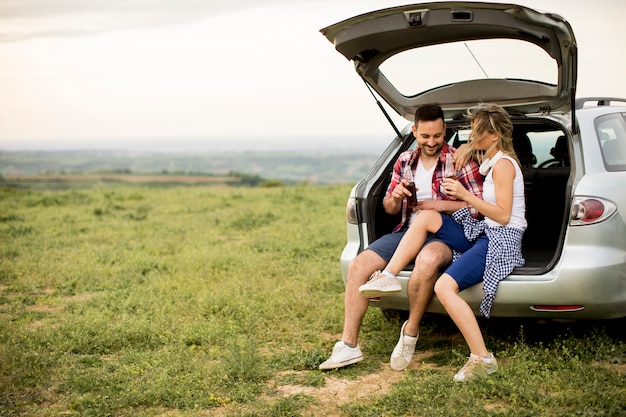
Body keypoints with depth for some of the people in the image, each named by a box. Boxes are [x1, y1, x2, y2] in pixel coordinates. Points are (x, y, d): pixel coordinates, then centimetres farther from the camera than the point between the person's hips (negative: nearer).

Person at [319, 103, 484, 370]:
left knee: (427, 260, -41)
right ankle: (349, 345, -10)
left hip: (444, 234, -5)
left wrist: (441, 205, -17)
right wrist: (395, 197, -6)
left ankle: (410, 336, -20)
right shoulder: (405, 161, 12)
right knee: (358, 265, -14)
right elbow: (389, 209, 18)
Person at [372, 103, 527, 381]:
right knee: (426, 217, -5)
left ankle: (482, 358, -20)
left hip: (501, 242, -10)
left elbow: (502, 215, -17)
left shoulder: (503, 164, -12)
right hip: (484, 233, 10)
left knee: (445, 287, -26)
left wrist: (466, 195, -19)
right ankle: (388, 277, -10)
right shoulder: (491, 162, 17)